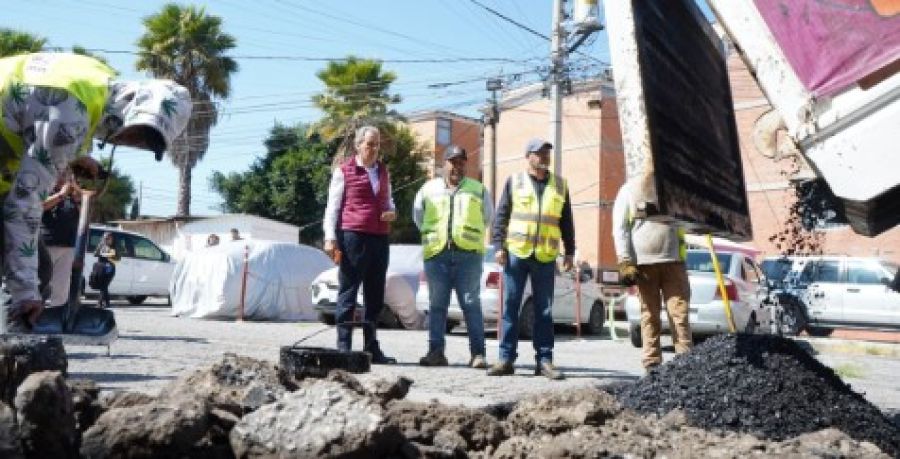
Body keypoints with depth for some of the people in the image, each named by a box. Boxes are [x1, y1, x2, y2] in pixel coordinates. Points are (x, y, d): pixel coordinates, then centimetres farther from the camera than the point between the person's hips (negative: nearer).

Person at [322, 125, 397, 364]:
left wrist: (392, 212, 5)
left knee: (375, 296, 9)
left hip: (379, 239, 6)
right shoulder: (344, 171, 3)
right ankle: (343, 346, 2)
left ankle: (371, 347, 17)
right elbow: (333, 207, 0)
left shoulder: (383, 171, 20)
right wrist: (331, 238, -9)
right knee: (347, 293, -2)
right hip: (353, 237, -6)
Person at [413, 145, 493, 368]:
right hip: (436, 254, 1)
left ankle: (478, 353, -2)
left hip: (468, 254, -1)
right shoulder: (429, 188, 15)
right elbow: (418, 216, 24)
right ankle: (435, 352, 7)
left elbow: (487, 217, 20)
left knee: (471, 304, -4)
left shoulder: (478, 190, 13)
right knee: (436, 304, 2)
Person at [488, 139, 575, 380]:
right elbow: (501, 216, 4)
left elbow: (566, 222, 15)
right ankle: (506, 358, 6)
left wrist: (569, 252, 9)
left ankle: (544, 360, 9)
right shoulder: (514, 181, 7)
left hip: (546, 257, 2)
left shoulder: (560, 185, 13)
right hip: (516, 253, -1)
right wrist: (499, 246, -4)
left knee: (544, 310, 4)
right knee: (510, 306, 1)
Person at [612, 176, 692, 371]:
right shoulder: (630, 189, 4)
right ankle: (652, 364, 8)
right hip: (644, 262, -2)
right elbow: (620, 229, -1)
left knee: (680, 312, -4)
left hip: (673, 260, 2)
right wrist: (625, 263, -9)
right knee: (650, 315, 3)